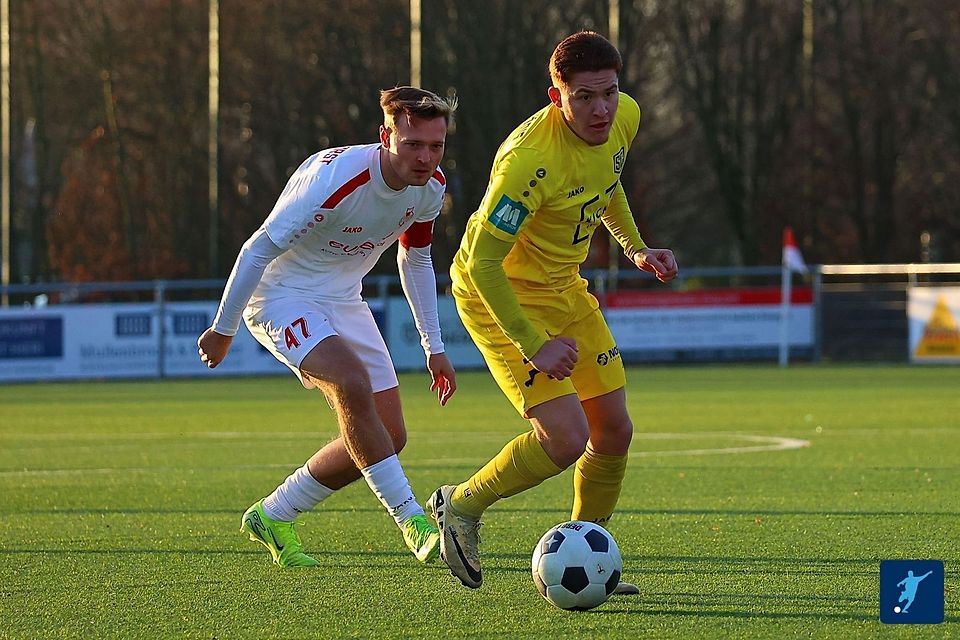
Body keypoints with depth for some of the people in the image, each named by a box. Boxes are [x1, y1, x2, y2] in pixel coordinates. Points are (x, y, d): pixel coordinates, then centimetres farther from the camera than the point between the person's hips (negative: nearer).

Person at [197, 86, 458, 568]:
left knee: (388, 436, 2)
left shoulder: (430, 187, -8)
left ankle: (272, 518, 18)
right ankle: (413, 523, -27)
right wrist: (222, 330, -15)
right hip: (281, 297, -8)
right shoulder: (334, 180, -31)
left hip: (343, 301, 8)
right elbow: (258, 249, -23)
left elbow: (415, 260, 12)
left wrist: (434, 347, 13)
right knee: (353, 383, -33)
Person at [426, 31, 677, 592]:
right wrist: (533, 346, -30)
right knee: (567, 438, -18)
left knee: (614, 430, 8)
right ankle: (460, 507, 7)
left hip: (563, 287, 8)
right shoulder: (530, 160, -34)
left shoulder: (625, 118, -8)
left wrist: (636, 247, 6)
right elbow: (482, 262, -30)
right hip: (497, 293, -8)